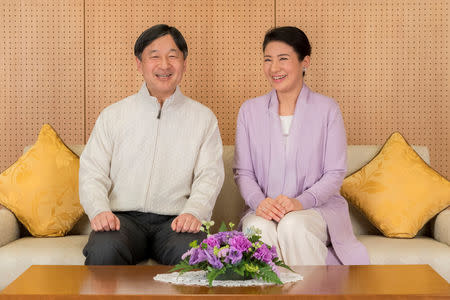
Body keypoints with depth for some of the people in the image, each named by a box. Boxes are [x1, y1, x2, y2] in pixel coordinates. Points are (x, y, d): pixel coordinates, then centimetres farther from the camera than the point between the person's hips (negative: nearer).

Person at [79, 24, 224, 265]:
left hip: (175, 221, 0)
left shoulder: (203, 118, 14)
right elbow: (92, 172, 7)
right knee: (104, 250, -33)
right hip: (123, 217, 1)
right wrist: (99, 210, -14)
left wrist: (193, 211, -16)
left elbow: (210, 175, 5)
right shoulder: (112, 116, 14)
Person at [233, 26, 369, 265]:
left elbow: (335, 174, -1)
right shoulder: (249, 110, 10)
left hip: (318, 208, -1)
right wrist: (259, 201, -14)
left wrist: (301, 202, -18)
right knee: (258, 227, -33)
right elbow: (242, 172, 7)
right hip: (264, 210, 1)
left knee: (293, 225, -34)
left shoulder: (327, 109, 3)